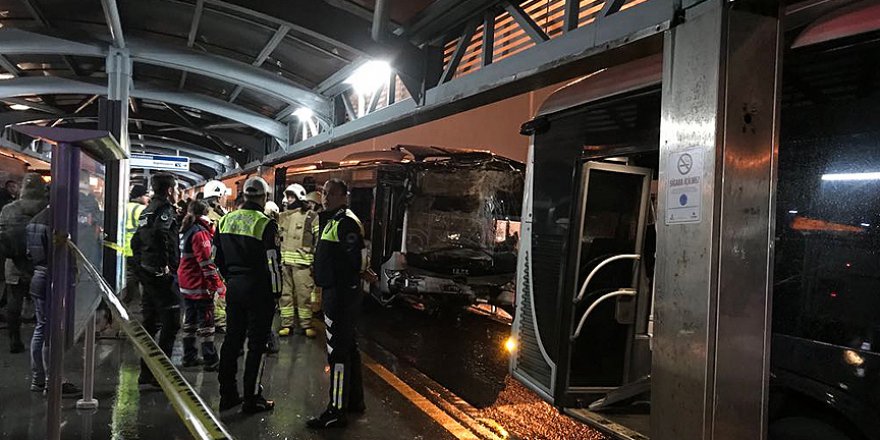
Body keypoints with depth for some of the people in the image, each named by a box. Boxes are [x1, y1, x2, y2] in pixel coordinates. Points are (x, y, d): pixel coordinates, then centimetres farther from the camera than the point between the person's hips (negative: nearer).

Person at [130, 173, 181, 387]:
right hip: (161, 274, -10)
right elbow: (159, 234, -28)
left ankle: (146, 372, 21)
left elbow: (136, 240, 23)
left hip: (146, 272, 10)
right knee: (171, 323, -6)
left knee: (150, 322, 15)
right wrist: (164, 264, -24)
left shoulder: (147, 210, 19)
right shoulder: (165, 209, -10)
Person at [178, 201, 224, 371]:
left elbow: (210, 240, 13)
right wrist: (218, 284, -20)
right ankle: (210, 361, -1)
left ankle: (189, 357, 23)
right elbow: (206, 261, -22)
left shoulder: (186, 230, 11)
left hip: (186, 283, 9)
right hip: (200, 286, -9)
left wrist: (210, 227, 3)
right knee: (206, 322, -4)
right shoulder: (200, 232, -17)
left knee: (190, 320, 15)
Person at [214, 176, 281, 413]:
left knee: (232, 339, 15)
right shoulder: (265, 224, -15)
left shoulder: (226, 220, 6)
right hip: (258, 289, -6)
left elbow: (217, 258, 12)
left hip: (234, 287, 7)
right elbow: (272, 263, -17)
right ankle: (252, 399, 10)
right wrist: (276, 291, -5)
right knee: (257, 344, 3)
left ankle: (227, 394, 24)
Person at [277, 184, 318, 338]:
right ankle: (287, 324, 17)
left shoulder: (311, 216, 0)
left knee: (304, 294, -3)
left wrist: (316, 260, -9)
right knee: (285, 293, 8)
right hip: (283, 261, 5)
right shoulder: (282, 217, 16)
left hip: (302, 262, -5)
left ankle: (306, 324, 7)